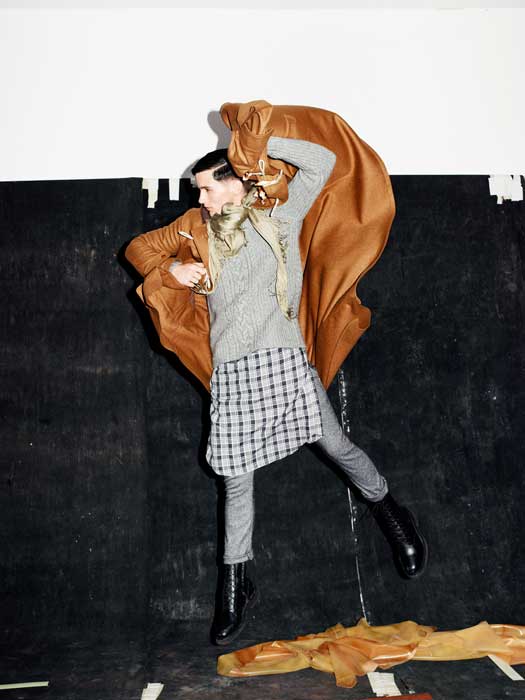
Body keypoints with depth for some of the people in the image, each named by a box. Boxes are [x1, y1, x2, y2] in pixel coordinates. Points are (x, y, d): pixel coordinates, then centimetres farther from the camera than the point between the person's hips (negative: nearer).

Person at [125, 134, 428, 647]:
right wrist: (172, 268, 6)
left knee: (336, 445, -2)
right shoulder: (204, 235, 21)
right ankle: (235, 584, 17)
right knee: (236, 479, 4)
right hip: (230, 370, 3)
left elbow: (322, 160, 9)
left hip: (283, 357, -2)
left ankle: (387, 510, 26)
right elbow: (137, 248, 27)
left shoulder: (280, 216, 12)